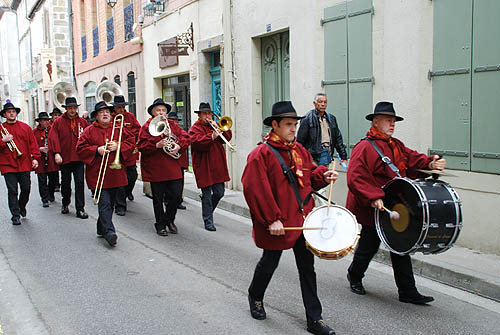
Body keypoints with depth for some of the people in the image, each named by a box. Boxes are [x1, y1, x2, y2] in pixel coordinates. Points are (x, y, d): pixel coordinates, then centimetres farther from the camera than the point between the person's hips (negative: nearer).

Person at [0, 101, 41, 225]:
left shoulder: (25, 127, 9)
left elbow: (32, 143, 6)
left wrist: (35, 158, -2)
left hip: (24, 164, 2)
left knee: (26, 189, 7)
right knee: (12, 191, -3)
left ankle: (22, 206, 34)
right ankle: (15, 215, 3)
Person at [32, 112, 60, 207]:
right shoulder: (34, 132, 1)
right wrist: (40, 149, -19)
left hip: (52, 160, 2)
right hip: (41, 161, -2)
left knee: (54, 179, 7)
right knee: (42, 181, -1)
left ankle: (51, 194, 32)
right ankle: (45, 200, 7)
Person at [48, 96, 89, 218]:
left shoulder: (82, 122, 6)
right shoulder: (58, 122, 1)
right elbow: (53, 138, -6)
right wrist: (56, 153, -17)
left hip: (79, 158, 0)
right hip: (64, 158, 0)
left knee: (79, 183, -5)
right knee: (66, 183, 13)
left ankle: (80, 209, -1)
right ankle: (65, 204, 34)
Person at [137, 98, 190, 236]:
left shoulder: (172, 124, 11)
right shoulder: (147, 126, -2)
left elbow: (185, 136, 9)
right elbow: (141, 146, -11)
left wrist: (179, 145, -9)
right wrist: (157, 145, -23)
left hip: (173, 168, 3)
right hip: (155, 168, -3)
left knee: (176, 196, 3)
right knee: (158, 199, 6)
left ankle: (169, 220, 26)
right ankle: (160, 225, 21)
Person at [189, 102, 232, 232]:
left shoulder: (214, 125, 18)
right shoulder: (195, 128, -3)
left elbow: (227, 137, 7)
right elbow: (198, 143, -20)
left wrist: (219, 128, -8)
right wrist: (212, 137, -31)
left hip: (218, 167, 6)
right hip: (204, 168, -6)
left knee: (219, 193, 10)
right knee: (207, 195, -1)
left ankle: (208, 211, 34)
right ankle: (208, 222, 8)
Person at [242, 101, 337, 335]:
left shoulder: (299, 150, 9)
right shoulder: (261, 154, -13)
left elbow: (310, 174, 19)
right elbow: (256, 189, -18)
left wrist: (323, 175, -3)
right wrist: (272, 219, -21)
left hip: (303, 218, 6)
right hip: (276, 223, -6)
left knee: (307, 266, 9)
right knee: (270, 263, 11)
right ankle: (255, 298, 42)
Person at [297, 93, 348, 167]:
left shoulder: (331, 119, 16)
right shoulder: (307, 119, -5)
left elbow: (338, 139, 19)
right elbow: (300, 141, -7)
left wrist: (344, 157, 13)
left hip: (328, 155, 6)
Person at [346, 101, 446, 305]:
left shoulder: (397, 146, 12)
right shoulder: (365, 147, -15)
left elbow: (413, 159, 6)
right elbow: (355, 178, -23)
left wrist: (430, 164, -15)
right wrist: (373, 198, -31)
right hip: (372, 210, -7)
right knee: (369, 247, 7)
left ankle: (408, 292, 16)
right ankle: (355, 276, 35)